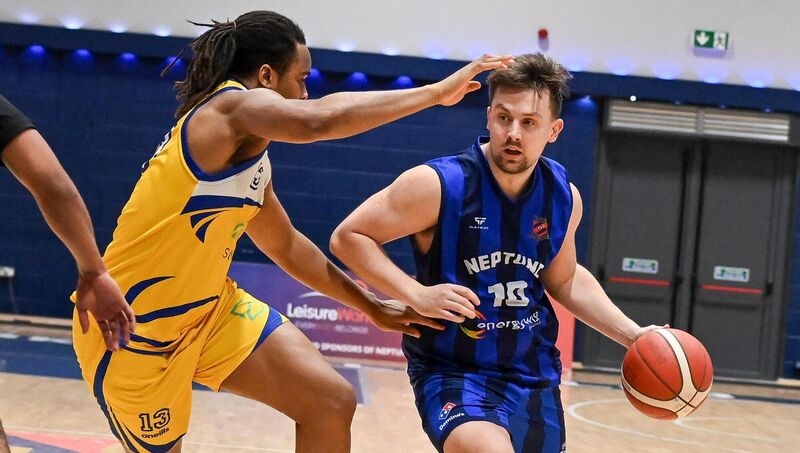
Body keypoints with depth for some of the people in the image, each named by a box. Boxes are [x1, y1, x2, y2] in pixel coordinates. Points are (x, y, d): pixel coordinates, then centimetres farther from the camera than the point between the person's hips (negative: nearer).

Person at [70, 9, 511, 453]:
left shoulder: (252, 158, 10)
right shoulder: (229, 105, -19)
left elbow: (287, 246, 23)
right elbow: (321, 120, -38)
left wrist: (372, 306, 24)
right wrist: (437, 92, -30)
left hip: (208, 310, 9)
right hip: (134, 329, -9)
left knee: (332, 403, -3)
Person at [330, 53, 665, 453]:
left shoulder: (564, 197, -1)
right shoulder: (439, 185, -18)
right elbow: (348, 237, -12)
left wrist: (632, 334, 7)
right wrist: (418, 295, -23)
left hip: (534, 373, 6)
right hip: (452, 372, -6)